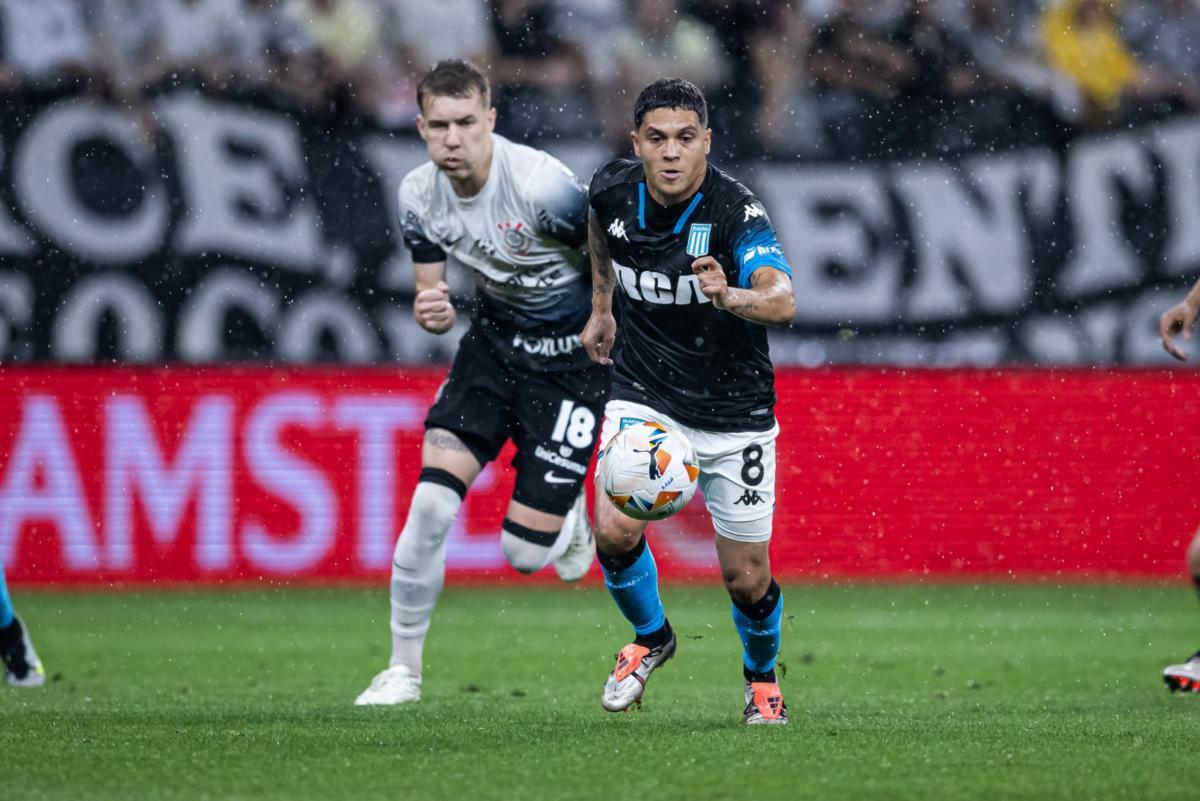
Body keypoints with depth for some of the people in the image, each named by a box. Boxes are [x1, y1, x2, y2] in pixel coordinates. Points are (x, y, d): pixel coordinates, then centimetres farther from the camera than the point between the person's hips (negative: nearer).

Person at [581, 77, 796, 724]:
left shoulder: (736, 212, -24)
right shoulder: (613, 190, -10)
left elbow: (782, 301, -41)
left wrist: (729, 296, -60)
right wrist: (601, 306, 21)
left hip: (734, 412, -3)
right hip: (644, 396, 3)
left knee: (746, 579, 2)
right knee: (615, 529, -20)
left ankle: (762, 677, 36)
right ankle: (650, 638, 13)